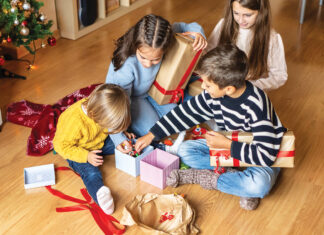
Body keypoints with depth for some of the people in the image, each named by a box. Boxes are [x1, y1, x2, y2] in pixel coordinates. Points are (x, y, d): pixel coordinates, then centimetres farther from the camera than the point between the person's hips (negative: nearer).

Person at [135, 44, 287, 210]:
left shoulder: (256, 106, -34)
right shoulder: (214, 93, -13)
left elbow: (266, 155, -35)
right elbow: (185, 113, 1)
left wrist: (227, 144, -28)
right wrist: (151, 135, 1)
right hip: (230, 145, 6)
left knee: (259, 185, -39)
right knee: (185, 150, -9)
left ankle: (208, 178, -16)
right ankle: (237, 179, -15)